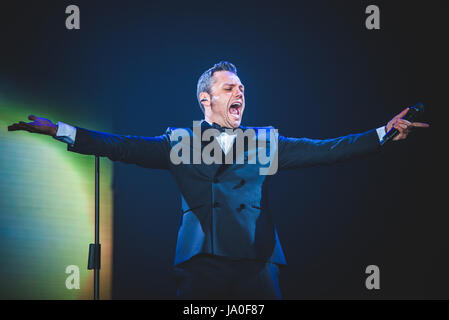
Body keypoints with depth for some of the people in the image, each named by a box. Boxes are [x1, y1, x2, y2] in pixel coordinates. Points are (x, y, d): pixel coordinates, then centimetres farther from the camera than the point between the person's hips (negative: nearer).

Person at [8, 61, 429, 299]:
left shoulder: (264, 143, 15)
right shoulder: (178, 142, 12)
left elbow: (322, 150, 9)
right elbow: (122, 147, 6)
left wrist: (383, 133, 1)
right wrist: (59, 131, -2)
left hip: (257, 264, 1)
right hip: (200, 263, -1)